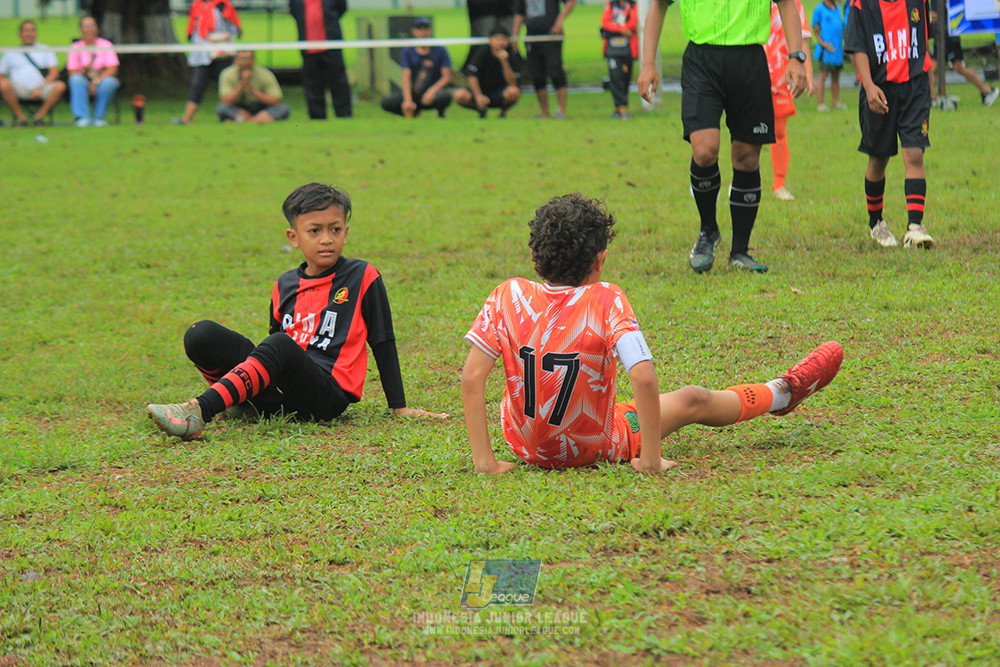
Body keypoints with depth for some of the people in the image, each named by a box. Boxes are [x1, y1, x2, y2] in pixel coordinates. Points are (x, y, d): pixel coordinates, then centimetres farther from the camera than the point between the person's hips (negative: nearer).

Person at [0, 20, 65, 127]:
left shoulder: (45, 50, 19)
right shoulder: (11, 53, 21)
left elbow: (54, 73, 7)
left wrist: (40, 88, -9)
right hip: (19, 92, 0)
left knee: (60, 86, -29)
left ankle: (39, 117, -15)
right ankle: (20, 117, -17)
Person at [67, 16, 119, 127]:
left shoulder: (105, 45, 2)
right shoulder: (76, 47, 5)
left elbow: (112, 69, -8)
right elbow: (72, 71, -2)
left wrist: (97, 81, -22)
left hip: (102, 81, -1)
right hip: (84, 84, 1)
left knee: (109, 82, -35)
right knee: (76, 79, -32)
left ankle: (99, 117, -19)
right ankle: (83, 117, -33)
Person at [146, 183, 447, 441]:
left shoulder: (362, 277, 5)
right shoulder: (285, 285, 17)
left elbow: (383, 343, 9)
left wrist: (399, 407, 8)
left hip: (326, 395, -5)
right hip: (277, 391, 5)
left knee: (281, 346, -39)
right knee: (200, 334, -12)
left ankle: (197, 413, -50)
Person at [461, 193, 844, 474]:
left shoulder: (508, 297, -13)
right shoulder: (605, 300, -21)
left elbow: (472, 378, -17)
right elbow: (644, 380, -28)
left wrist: (484, 460, -12)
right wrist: (650, 459, -18)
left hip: (524, 446, 3)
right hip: (595, 448, -3)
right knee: (693, 400, 19)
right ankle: (782, 394, 44)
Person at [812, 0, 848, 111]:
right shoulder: (819, 9, -4)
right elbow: (815, 29, -6)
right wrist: (823, 43, -15)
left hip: (838, 48, 7)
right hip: (826, 49, -7)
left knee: (836, 75, 12)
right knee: (823, 74, -7)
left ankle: (835, 102, 20)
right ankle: (820, 103, -5)